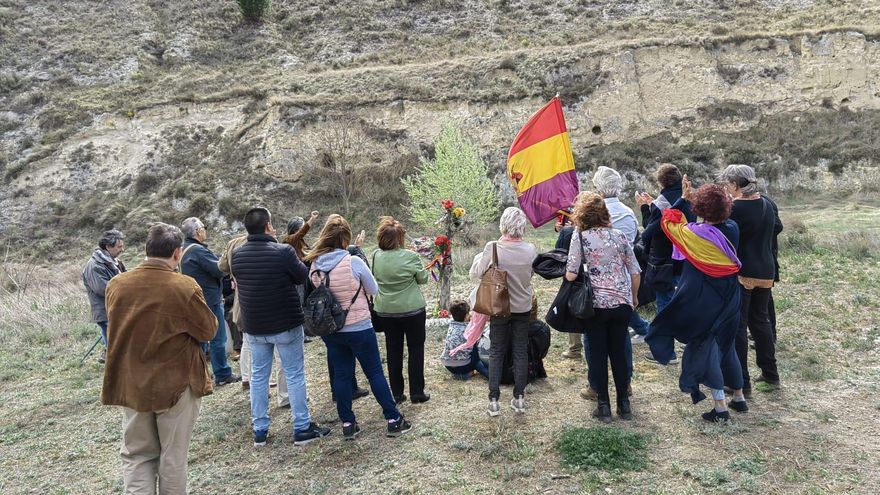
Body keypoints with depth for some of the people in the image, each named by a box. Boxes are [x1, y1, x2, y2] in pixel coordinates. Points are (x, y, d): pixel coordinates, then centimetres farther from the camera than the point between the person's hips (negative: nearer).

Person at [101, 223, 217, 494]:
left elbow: (116, 329, 10)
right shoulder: (185, 287, -19)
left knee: (137, 454, 17)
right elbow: (208, 330, -8)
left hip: (132, 385, 4)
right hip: (177, 384, -3)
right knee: (173, 456, 13)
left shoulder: (116, 285, -5)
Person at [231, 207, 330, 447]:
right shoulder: (283, 251, -19)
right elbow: (304, 276, -5)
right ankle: (302, 428, 12)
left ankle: (260, 430, 21)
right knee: (295, 375, 6)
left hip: (253, 326, 5)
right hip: (286, 324, -4)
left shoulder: (237, 255, -3)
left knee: (258, 376, 14)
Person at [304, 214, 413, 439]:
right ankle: (394, 420, 15)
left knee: (341, 375, 13)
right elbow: (374, 290, -5)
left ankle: (348, 424, 21)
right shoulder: (354, 262, -18)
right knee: (375, 372, 7)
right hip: (359, 328, -4)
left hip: (330, 330, 4)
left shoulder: (314, 265, -5)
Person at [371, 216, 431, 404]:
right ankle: (417, 393, 12)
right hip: (412, 309, -3)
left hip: (385, 311, 4)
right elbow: (423, 279, -2)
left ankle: (397, 393, 18)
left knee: (393, 350, 12)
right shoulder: (410, 256, -15)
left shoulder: (377, 256, -5)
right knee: (416, 349, 9)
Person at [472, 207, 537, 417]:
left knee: (496, 352, 9)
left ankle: (494, 401, 9)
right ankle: (519, 398, 19)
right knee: (521, 351, 13)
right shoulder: (530, 249, -12)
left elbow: (477, 272, -7)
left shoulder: (492, 248, -19)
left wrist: (480, 259, 12)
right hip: (523, 307, 2)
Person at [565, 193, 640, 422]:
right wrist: (634, 297, 20)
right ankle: (624, 405, 22)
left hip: (596, 304, -3)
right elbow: (635, 272, 5)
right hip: (622, 303, 3)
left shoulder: (580, 237, -8)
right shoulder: (620, 236, 3)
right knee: (619, 353, 14)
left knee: (598, 356, 8)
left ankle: (604, 407, 14)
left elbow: (571, 275, -14)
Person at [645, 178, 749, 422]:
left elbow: (669, 223, -6)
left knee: (704, 348, 5)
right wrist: (691, 199, 11)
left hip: (705, 303, -6)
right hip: (729, 300, 6)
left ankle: (721, 406, 7)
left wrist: (683, 199, 4)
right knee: (726, 346, 21)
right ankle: (739, 398, 32)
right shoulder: (732, 229, -5)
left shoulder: (697, 235, -20)